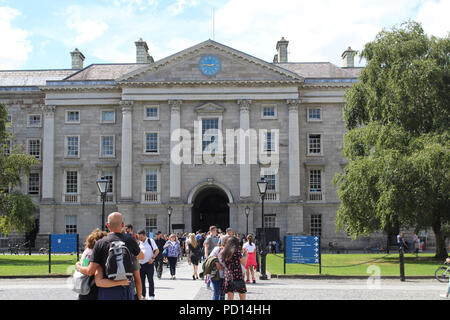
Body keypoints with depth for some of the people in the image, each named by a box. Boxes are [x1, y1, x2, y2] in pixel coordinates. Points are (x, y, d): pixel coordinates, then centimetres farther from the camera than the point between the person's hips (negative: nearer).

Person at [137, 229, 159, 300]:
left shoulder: (150, 241, -3)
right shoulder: (139, 243, 10)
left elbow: (157, 250, -5)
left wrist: (152, 258, -15)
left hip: (149, 263, -5)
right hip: (141, 264, 5)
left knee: (150, 280, -2)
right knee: (141, 280, 8)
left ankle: (151, 295, 6)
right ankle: (142, 294, 19)